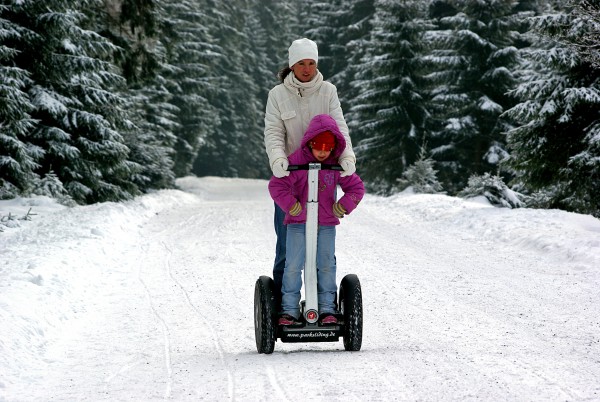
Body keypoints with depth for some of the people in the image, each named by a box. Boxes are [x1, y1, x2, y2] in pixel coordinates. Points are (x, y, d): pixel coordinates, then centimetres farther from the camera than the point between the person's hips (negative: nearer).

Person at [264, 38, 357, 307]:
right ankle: (282, 303, 6)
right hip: (288, 176, -1)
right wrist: (277, 159, -26)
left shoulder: (328, 91, 4)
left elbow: (339, 126, -5)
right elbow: (273, 133, -6)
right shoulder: (278, 95, 2)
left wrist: (347, 155, -24)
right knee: (287, 242, -2)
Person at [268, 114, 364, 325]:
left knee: (327, 265, 2)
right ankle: (289, 310, 1)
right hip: (298, 223, -3)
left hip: (326, 224, 3)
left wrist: (343, 206, -5)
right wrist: (291, 205, -20)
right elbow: (276, 185, -14)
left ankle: (327, 309, 10)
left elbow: (356, 187, 9)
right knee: (293, 266, -5)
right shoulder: (296, 161, -11)